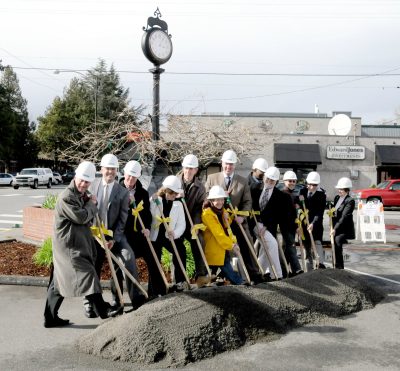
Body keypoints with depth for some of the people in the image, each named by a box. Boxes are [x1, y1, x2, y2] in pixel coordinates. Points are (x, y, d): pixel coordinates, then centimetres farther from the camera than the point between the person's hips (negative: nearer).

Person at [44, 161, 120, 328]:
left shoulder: (82, 195, 15)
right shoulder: (66, 197, -15)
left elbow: (88, 218, 23)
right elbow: (82, 217, -20)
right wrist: (91, 203, -5)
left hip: (79, 243, 10)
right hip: (69, 246, -10)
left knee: (59, 281, 14)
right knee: (86, 274, -13)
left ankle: (50, 317, 22)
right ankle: (102, 310, -11)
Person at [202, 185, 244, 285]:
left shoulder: (223, 211, 11)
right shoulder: (207, 214, -15)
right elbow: (218, 233, -21)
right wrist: (231, 245, -22)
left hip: (224, 248, 8)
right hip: (214, 250, -8)